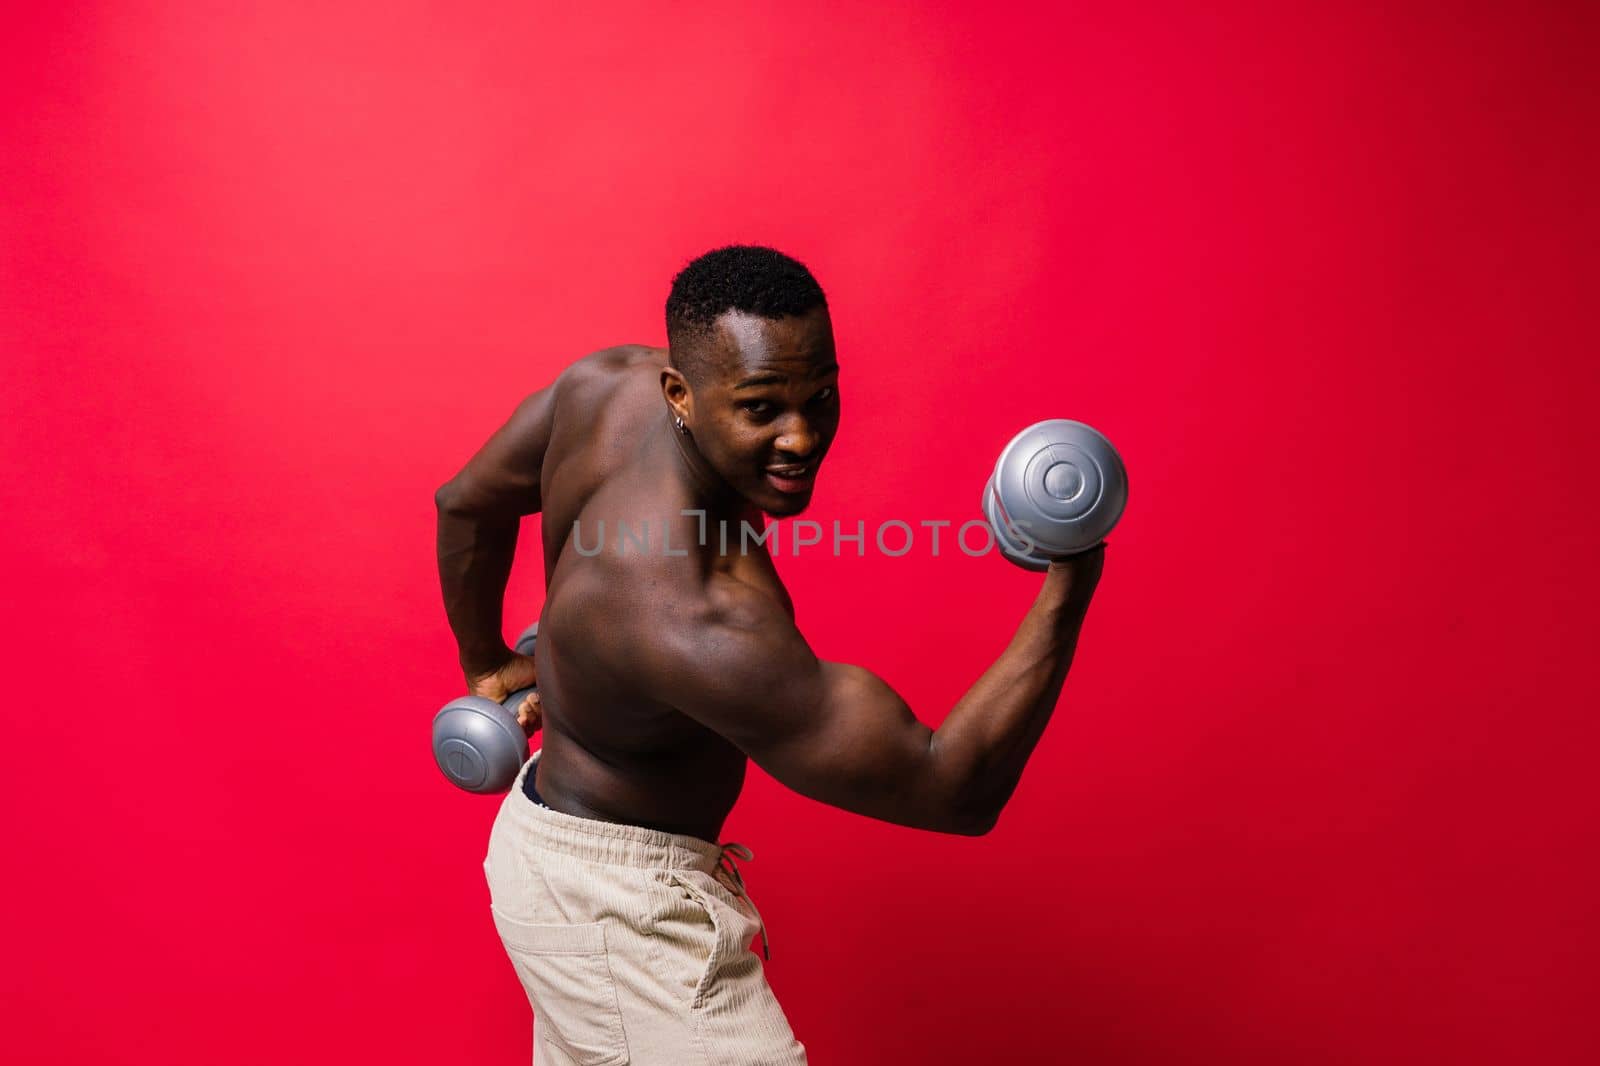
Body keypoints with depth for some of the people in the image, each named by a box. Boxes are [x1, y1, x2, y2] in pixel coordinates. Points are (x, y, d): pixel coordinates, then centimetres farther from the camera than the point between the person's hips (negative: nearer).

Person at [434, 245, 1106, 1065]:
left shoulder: (611, 382, -15)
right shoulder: (701, 622, -38)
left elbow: (468, 503, 5)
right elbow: (956, 791, -31)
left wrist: (487, 664, 19)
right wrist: (1068, 591, -28)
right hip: (616, 904, -9)